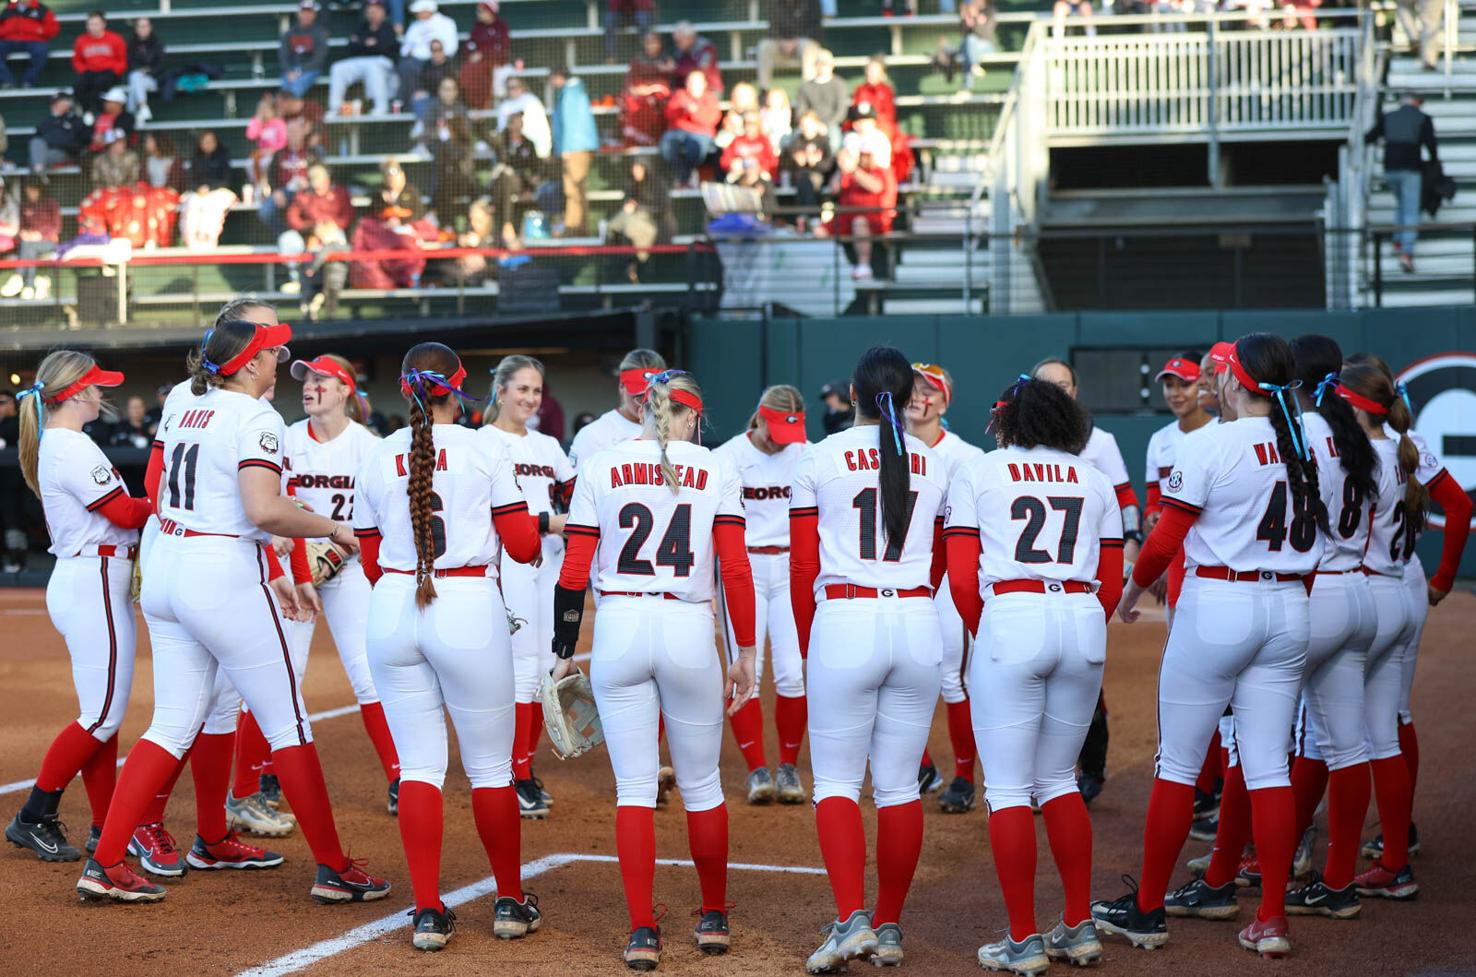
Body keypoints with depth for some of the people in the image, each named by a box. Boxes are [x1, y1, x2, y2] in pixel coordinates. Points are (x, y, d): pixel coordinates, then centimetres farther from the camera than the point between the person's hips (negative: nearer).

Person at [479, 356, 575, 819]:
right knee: (522, 666, -10)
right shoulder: (481, 442, -2)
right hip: (507, 563, -6)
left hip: (550, 561, 6)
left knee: (544, 668, 5)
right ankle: (518, 778, -6)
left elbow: (575, 501, 16)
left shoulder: (549, 446, 19)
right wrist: (548, 522, -20)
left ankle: (525, 768, 14)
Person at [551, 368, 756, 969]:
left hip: (618, 631, 0)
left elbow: (574, 572, 1)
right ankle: (713, 919, 26)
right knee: (701, 785, 14)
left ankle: (642, 934, 1)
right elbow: (736, 570, -1)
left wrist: (564, 652, 9)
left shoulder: (599, 468, 5)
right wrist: (746, 654, 5)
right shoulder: (716, 473, 5)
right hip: (690, 632, 0)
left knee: (634, 788, 5)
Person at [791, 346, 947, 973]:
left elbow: (803, 567, 0)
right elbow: (938, 567, 15)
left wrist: (806, 648, 11)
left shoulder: (821, 460, -1)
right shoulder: (933, 466, 9)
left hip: (844, 622, -3)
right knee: (900, 786, 9)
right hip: (918, 626, 3)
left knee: (835, 783, 2)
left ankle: (851, 918, -13)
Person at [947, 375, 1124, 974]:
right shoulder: (1095, 482, 17)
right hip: (1084, 623, 4)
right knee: (1059, 780, 17)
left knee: (1008, 787, 1)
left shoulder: (975, 474, 7)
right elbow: (1112, 585, 11)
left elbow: (962, 580, -1)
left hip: (1011, 618, -4)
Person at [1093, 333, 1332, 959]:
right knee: (1269, 767, 7)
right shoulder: (1313, 453, 5)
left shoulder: (1210, 446, -12)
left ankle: (1147, 910, 11)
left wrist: (1131, 592, 5)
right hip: (1289, 610, 5)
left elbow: (1164, 541, -11)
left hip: (1216, 605, -5)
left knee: (1178, 764, 4)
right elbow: (1315, 548, 11)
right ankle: (1273, 920, 6)